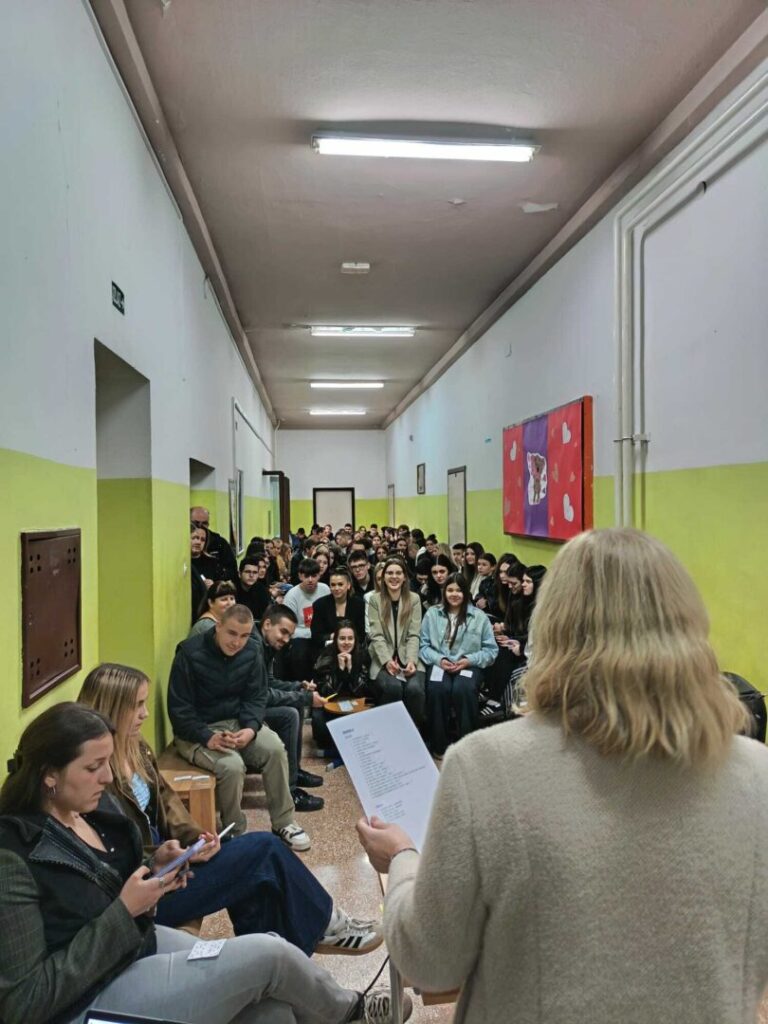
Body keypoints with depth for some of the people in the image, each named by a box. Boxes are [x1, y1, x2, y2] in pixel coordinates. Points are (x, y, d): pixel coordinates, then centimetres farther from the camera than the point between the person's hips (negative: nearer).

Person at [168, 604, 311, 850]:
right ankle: (235, 834, -6)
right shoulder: (190, 653, -17)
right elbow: (178, 708, -15)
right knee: (232, 765, -31)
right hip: (197, 731, -4)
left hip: (238, 722, 4)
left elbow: (256, 697, 0)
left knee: (275, 749, -24)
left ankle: (283, 823, -6)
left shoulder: (252, 652, -3)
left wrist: (251, 728, -20)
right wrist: (208, 737, -27)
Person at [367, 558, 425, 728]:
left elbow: (414, 635, 0)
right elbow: (376, 635, -4)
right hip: (384, 660, -1)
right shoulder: (375, 600, 4)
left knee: (414, 688, -28)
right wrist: (387, 661, -19)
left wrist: (411, 660, -17)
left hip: (408, 659, 1)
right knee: (392, 687, -30)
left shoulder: (414, 599, 7)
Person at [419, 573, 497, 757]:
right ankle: (439, 746, -16)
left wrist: (469, 660, -13)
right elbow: (423, 645, 7)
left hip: (469, 665, -1)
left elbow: (490, 650, 4)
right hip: (439, 664, 1)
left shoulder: (479, 616, 8)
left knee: (463, 689, -35)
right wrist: (439, 659, -12)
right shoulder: (432, 613, 12)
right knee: (438, 689, -33)